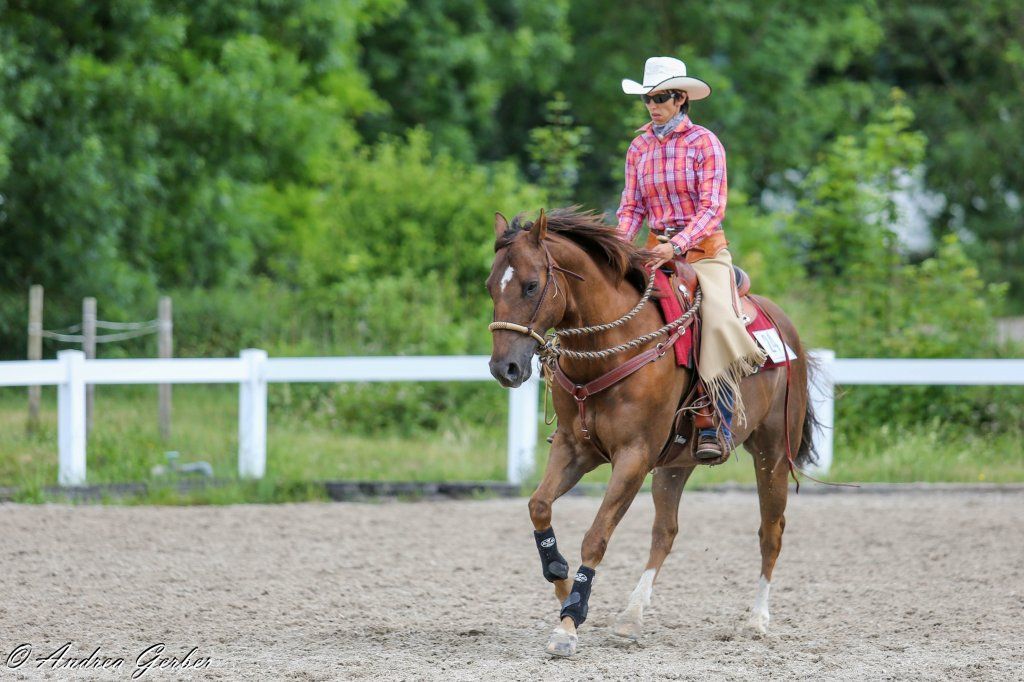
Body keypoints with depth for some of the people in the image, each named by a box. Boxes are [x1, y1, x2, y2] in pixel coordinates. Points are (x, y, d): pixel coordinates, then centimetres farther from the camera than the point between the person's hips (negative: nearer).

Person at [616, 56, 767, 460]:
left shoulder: (704, 144, -5)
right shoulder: (639, 148, 10)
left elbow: (713, 208, -12)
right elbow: (632, 206, 8)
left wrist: (678, 245, -27)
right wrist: (620, 244, -13)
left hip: (704, 249, -5)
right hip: (659, 251, 5)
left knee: (718, 322, -28)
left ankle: (718, 428, -27)